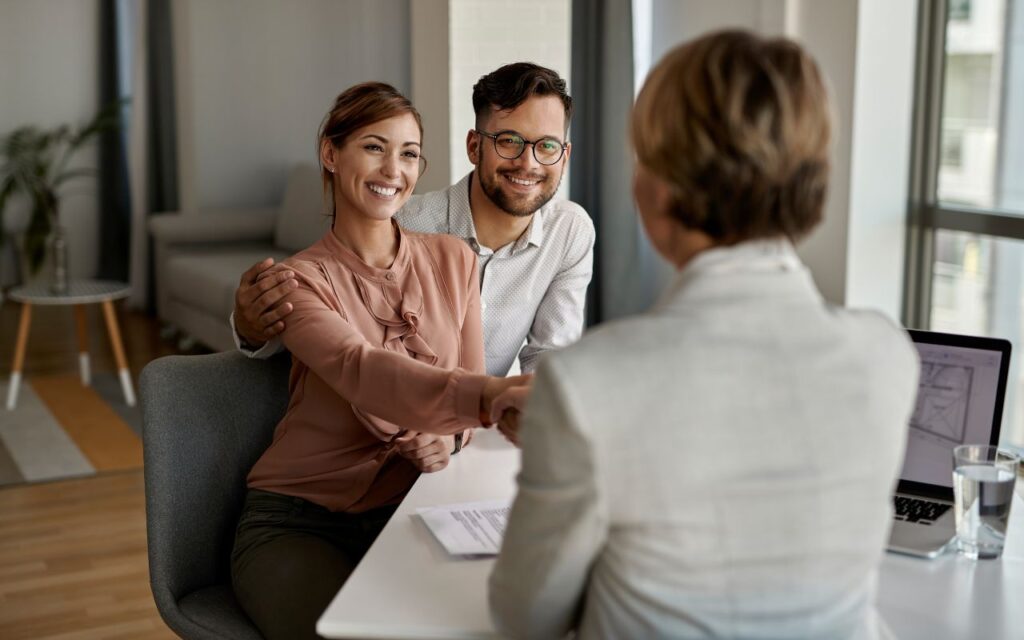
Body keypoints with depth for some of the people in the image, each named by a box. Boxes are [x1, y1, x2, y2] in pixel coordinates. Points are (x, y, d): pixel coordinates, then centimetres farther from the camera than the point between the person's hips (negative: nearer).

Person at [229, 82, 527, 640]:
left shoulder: (454, 261, 5)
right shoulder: (301, 279, -8)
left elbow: (469, 390, 10)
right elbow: (364, 373, -29)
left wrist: (447, 438, -14)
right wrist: (489, 392, -46)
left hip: (408, 509, 4)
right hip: (299, 522, -3)